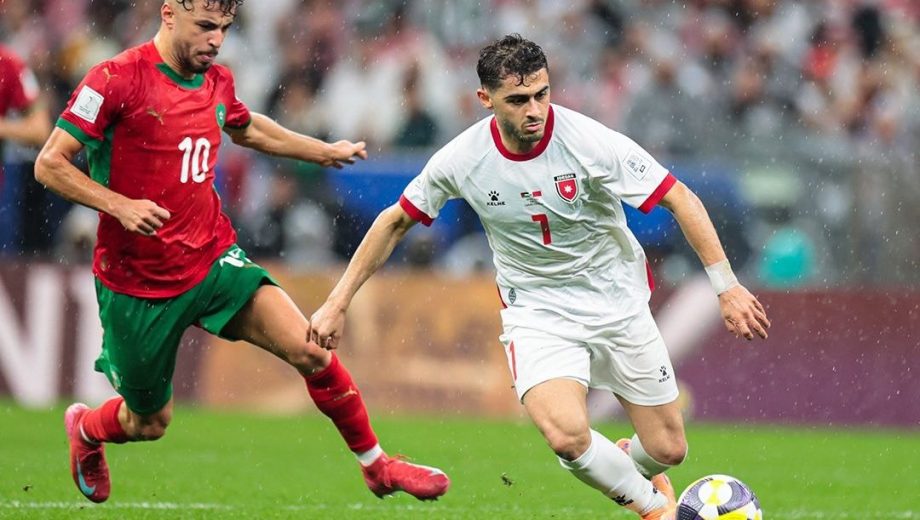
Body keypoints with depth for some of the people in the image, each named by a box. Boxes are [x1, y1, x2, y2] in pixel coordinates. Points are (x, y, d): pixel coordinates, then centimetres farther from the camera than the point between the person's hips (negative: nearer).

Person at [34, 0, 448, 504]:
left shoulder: (217, 81, 4)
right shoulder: (116, 79, -16)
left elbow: (246, 128, 28)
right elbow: (49, 164, -16)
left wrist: (325, 151, 33)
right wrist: (118, 204, -28)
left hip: (213, 259, 4)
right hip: (136, 283, -4)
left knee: (310, 349, -15)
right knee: (149, 423, 11)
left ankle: (376, 464, 1)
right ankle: (85, 429, 47)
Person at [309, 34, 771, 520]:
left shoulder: (589, 142, -21)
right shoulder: (461, 160, -14)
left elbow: (682, 200, -16)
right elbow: (395, 221, 3)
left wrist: (726, 287, -21)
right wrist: (337, 303, 3)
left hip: (618, 303, 0)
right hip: (537, 311, 0)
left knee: (667, 450, 2)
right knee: (567, 435, -27)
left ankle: (635, 468, 42)